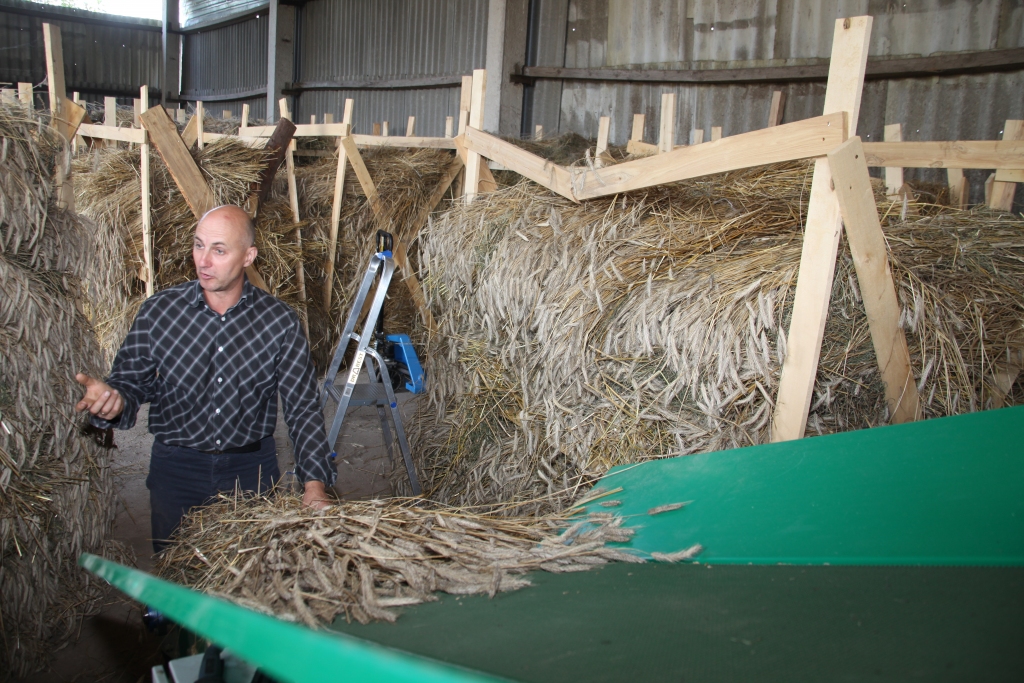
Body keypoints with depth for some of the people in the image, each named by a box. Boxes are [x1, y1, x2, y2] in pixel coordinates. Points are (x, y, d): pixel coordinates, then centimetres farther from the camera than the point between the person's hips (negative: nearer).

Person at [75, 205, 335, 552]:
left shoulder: (280, 322, -9)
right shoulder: (158, 311, -7)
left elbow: (302, 408, -8)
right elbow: (132, 381, -2)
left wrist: (314, 485, -16)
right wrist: (114, 399, -27)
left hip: (252, 470, 0)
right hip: (176, 470, 0)